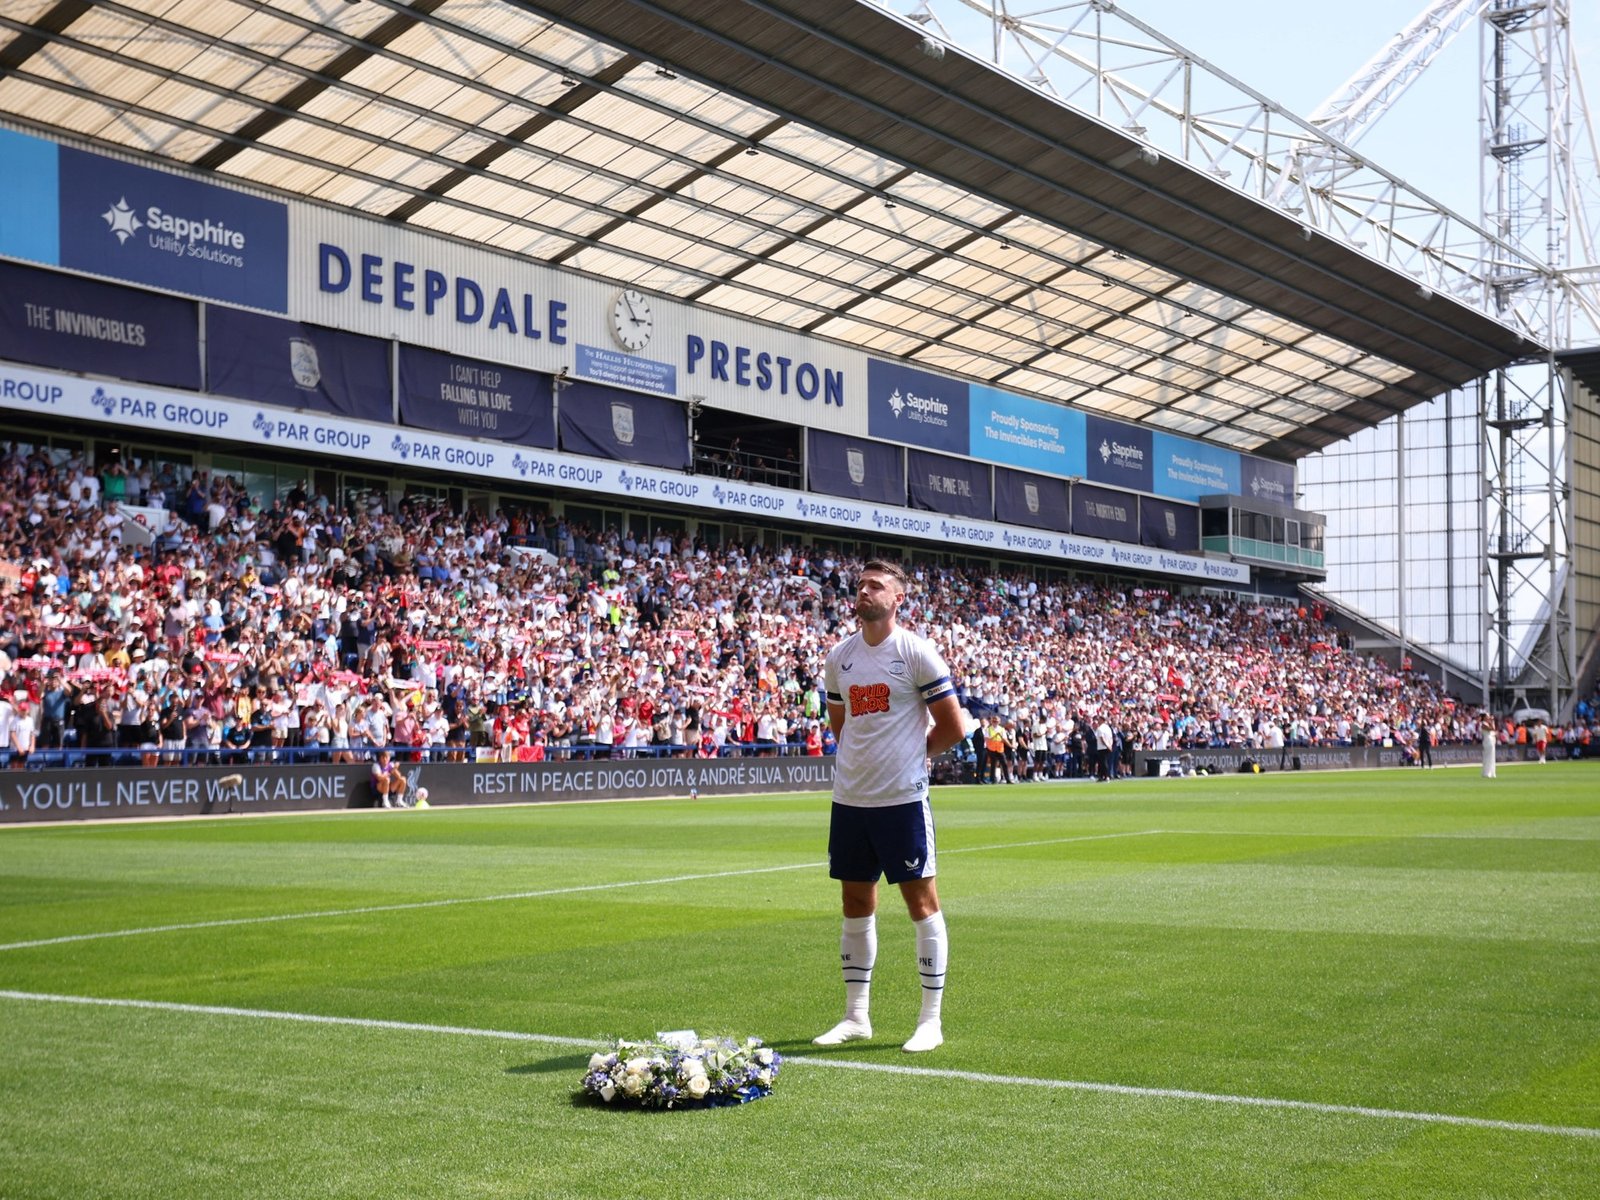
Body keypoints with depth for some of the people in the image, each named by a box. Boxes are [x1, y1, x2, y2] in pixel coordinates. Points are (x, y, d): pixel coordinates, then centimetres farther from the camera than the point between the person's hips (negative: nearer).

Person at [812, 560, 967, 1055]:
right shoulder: (839, 656, 9)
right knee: (856, 905, 11)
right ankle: (856, 1016, 22)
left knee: (921, 902, 0)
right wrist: (859, 762, 12)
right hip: (849, 798, 6)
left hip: (902, 799, -6)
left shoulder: (916, 651, -8)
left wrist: (909, 755, 4)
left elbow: (953, 727, -5)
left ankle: (930, 1020, 8)